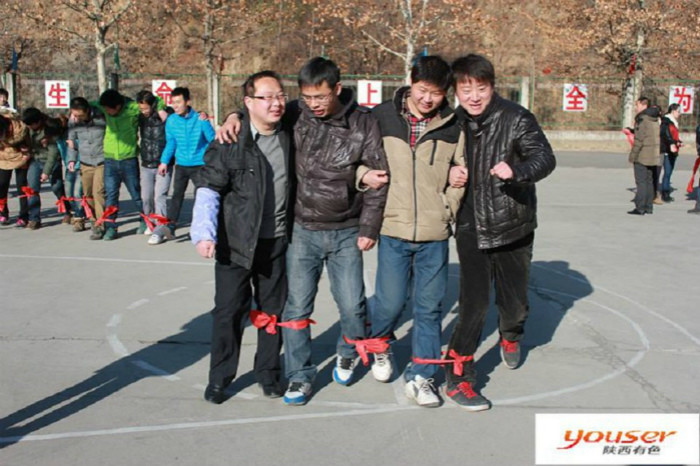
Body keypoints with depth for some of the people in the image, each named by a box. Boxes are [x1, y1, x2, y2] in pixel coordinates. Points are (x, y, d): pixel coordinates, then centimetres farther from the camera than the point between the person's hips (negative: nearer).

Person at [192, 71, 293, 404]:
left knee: (273, 311, 13)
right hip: (236, 243, -4)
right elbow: (208, 189, -12)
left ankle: (268, 373, 30)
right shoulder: (230, 142, -11)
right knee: (229, 311, 4)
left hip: (277, 242, 4)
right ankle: (219, 378, 21)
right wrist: (204, 233, -24)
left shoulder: (288, 137, 3)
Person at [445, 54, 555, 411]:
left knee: (514, 301, 13)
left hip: (513, 227, -1)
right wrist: (449, 173, -8)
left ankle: (510, 335, 50)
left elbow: (545, 157, -20)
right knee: (473, 304, -6)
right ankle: (457, 378, 8)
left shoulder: (515, 118, -11)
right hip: (471, 229, 1)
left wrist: (516, 170, -41)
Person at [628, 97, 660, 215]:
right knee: (649, 181, 14)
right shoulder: (654, 119, 13)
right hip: (653, 156, 9)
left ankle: (640, 208, -6)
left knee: (641, 182, -6)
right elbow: (655, 138, 18)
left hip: (642, 156, -9)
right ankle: (649, 207, 18)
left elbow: (639, 139, -18)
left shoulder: (642, 119, -14)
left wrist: (633, 155, -14)